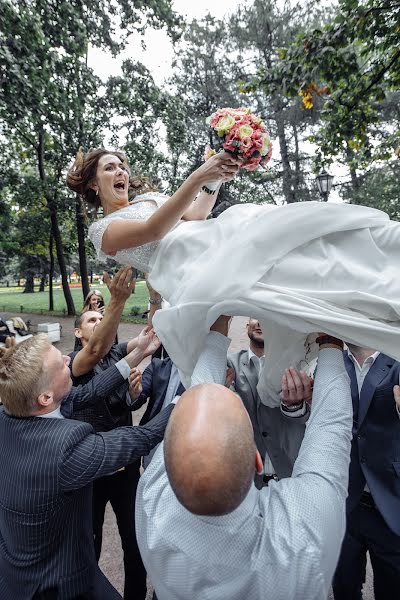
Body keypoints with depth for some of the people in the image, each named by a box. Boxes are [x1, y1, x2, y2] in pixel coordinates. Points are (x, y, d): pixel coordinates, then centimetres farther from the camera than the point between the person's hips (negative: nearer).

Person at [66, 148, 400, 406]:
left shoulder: (148, 199, 33)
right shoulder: (102, 230, 12)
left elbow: (194, 214, 17)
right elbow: (153, 230, -9)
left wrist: (214, 179, 1)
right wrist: (198, 177, -19)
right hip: (191, 269, -7)